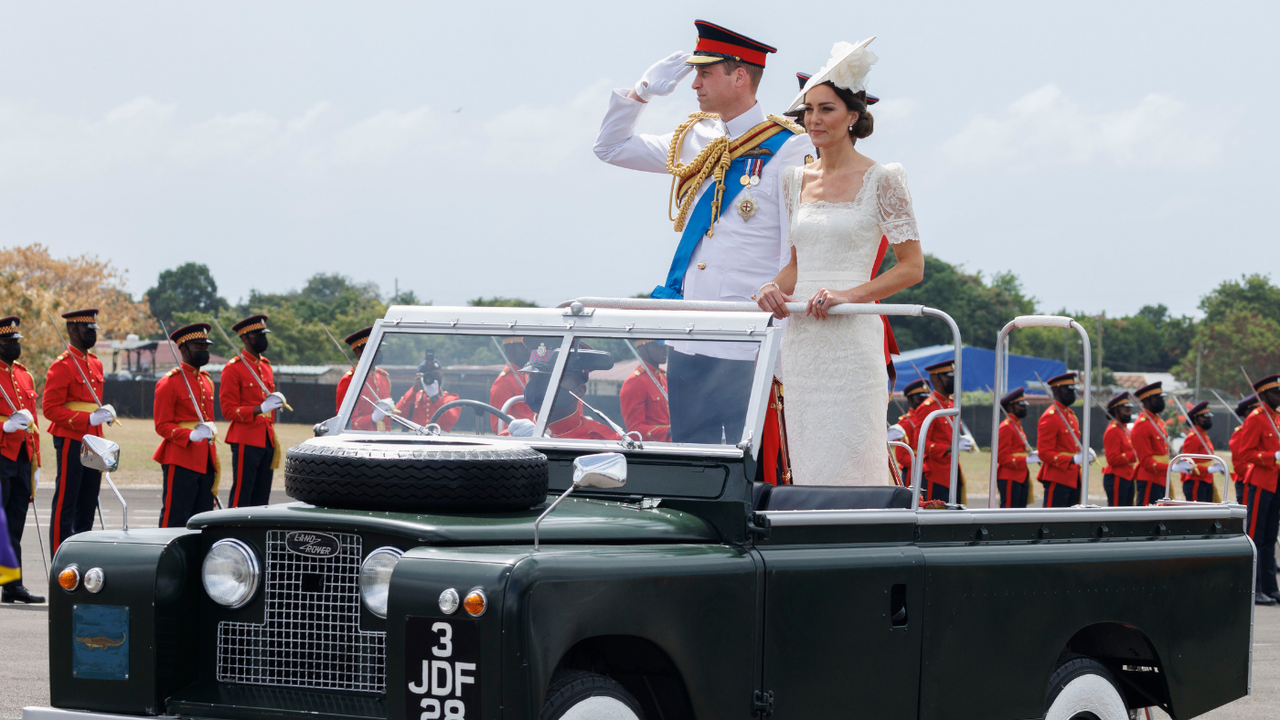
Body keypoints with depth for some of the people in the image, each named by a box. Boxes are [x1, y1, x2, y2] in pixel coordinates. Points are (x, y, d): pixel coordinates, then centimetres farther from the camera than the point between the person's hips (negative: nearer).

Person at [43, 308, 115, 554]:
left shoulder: (96, 364, 15)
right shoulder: (62, 366, -10)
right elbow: (50, 409, -15)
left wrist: (105, 412, 8)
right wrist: (89, 419, -21)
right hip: (70, 440, -8)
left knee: (87, 506, 9)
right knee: (65, 505, -5)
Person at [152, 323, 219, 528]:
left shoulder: (207, 380, 16)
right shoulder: (169, 382, -8)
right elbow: (162, 426, -10)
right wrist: (191, 435, -23)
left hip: (205, 460, 8)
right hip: (180, 460, -8)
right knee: (175, 519, -7)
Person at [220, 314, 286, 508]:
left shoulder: (265, 365, 17)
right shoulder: (233, 368, -8)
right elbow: (229, 410, -12)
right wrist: (260, 408, -23)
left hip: (266, 440, 8)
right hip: (246, 440, -8)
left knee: (262, 499, 7)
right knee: (241, 499, -8)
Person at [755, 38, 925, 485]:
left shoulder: (882, 180, -3)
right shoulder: (796, 180, 14)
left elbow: (912, 267, -4)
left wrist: (849, 294, -16)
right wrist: (773, 289, -1)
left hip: (851, 336, -6)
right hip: (800, 341, 6)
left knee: (847, 463, -10)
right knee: (807, 466, 3)